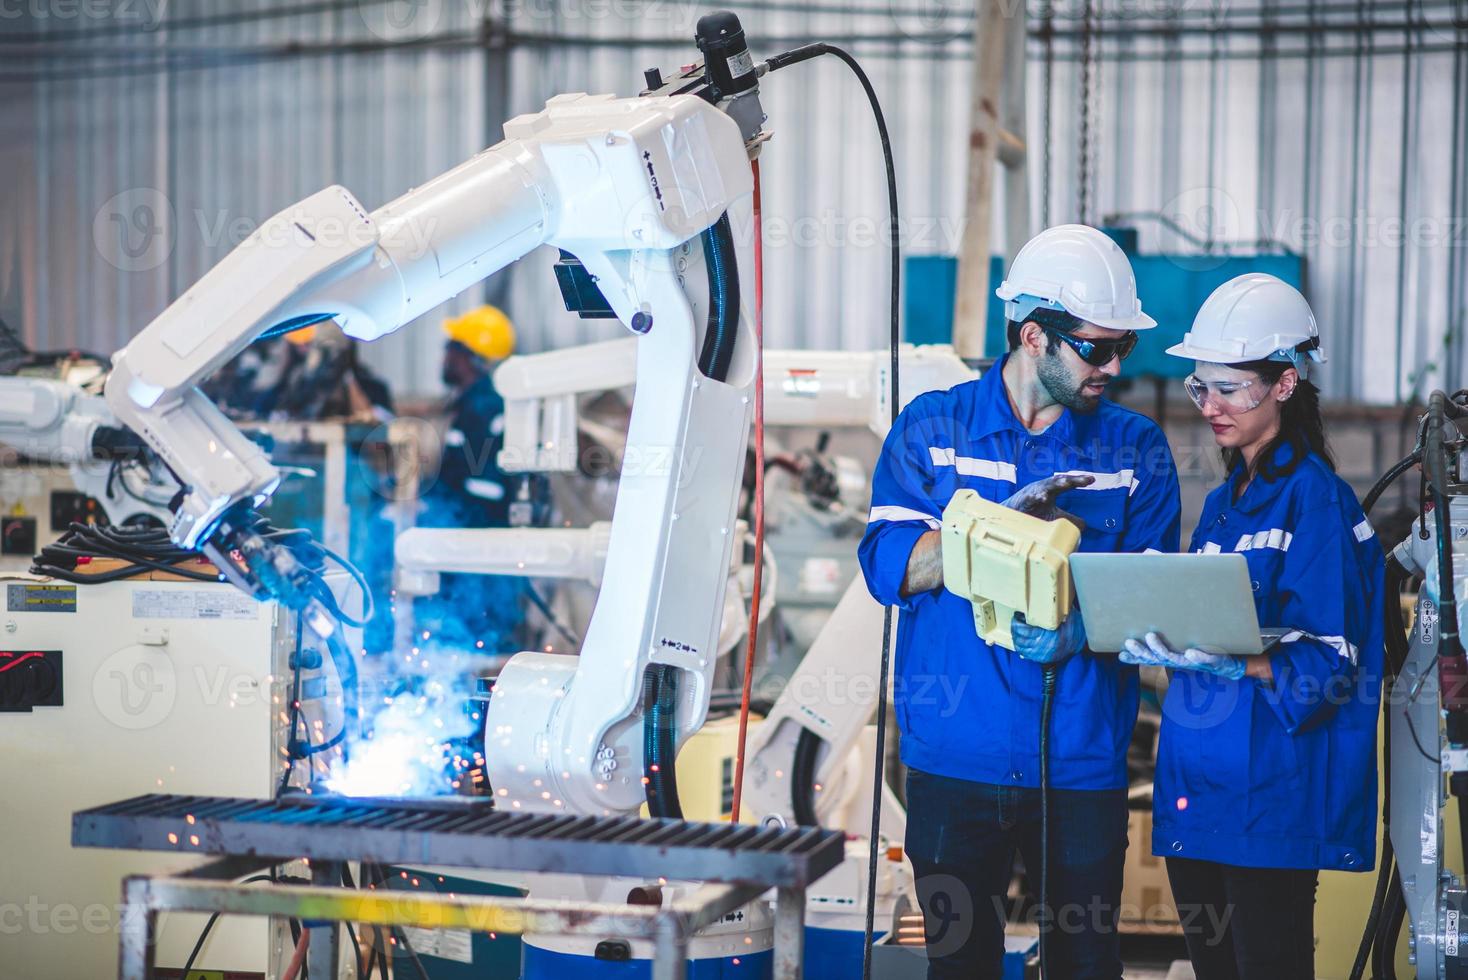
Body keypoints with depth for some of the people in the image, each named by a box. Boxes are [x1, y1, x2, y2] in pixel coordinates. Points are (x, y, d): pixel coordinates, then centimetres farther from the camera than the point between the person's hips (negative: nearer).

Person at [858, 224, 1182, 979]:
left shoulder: (1135, 449, 7)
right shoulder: (933, 428, 4)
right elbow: (887, 565, -6)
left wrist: (1086, 626, -20)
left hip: (1083, 760, 1)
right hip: (957, 756, -1)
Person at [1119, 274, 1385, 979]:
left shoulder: (1315, 499, -8)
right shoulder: (1222, 503, 16)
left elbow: (1327, 665, -15)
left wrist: (1228, 660, -30)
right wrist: (1160, 639, -1)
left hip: (1271, 800, -7)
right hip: (1194, 789, 8)